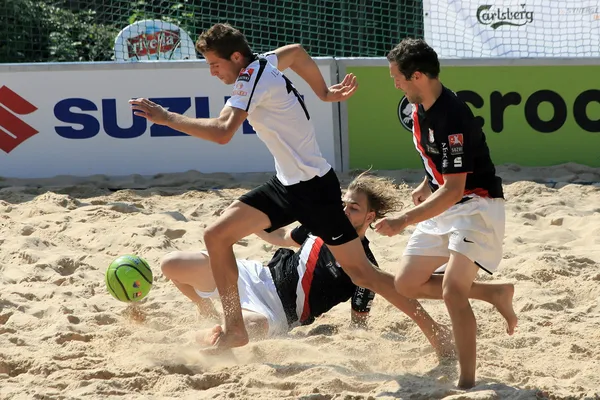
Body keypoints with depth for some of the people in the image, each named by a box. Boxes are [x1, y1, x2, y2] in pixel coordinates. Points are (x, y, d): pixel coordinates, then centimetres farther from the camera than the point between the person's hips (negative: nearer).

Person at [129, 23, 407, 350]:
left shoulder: (252, 78, -22)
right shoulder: (264, 63, 4)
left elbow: (222, 132, -35)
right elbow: (297, 52, 26)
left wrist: (165, 118, -32)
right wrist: (324, 93, 30)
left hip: (313, 187, -9)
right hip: (286, 184, 9)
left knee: (359, 271, -5)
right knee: (217, 235, 1)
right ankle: (234, 330, 5)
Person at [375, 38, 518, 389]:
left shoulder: (452, 118, -28)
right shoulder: (420, 107, 0)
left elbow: (454, 190, -30)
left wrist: (404, 222, -34)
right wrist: (427, 184, 21)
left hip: (477, 205, -10)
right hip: (444, 206, 10)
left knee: (453, 288, -27)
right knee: (407, 284, 9)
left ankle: (467, 383, -22)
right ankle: (494, 294, 19)